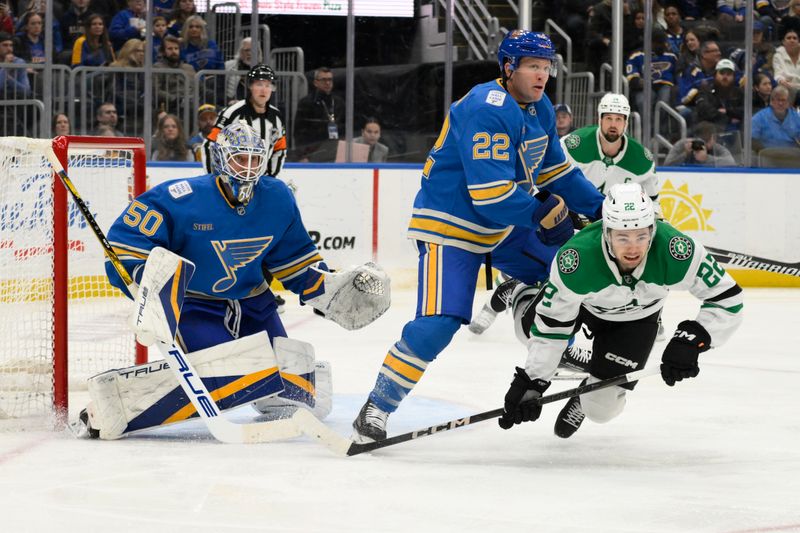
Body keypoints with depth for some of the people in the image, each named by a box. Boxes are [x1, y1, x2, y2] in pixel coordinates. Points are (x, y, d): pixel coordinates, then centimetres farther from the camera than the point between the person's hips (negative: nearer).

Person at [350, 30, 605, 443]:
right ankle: (376, 409, -15)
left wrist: (600, 207, 12)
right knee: (439, 322, -21)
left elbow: (555, 170, 18)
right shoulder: (486, 111, -25)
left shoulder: (540, 109, 5)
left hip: (506, 224, 9)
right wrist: (545, 214, -19)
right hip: (450, 226, -9)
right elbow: (490, 191, -30)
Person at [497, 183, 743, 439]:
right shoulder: (577, 261, -43)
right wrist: (531, 384, -31)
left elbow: (727, 298, -32)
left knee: (601, 408, -2)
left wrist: (692, 339, -45)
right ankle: (522, 297, 36)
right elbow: (550, 328, -30)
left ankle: (584, 399, 35)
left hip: (636, 318, 0)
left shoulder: (677, 251, -43)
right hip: (581, 301, 0)